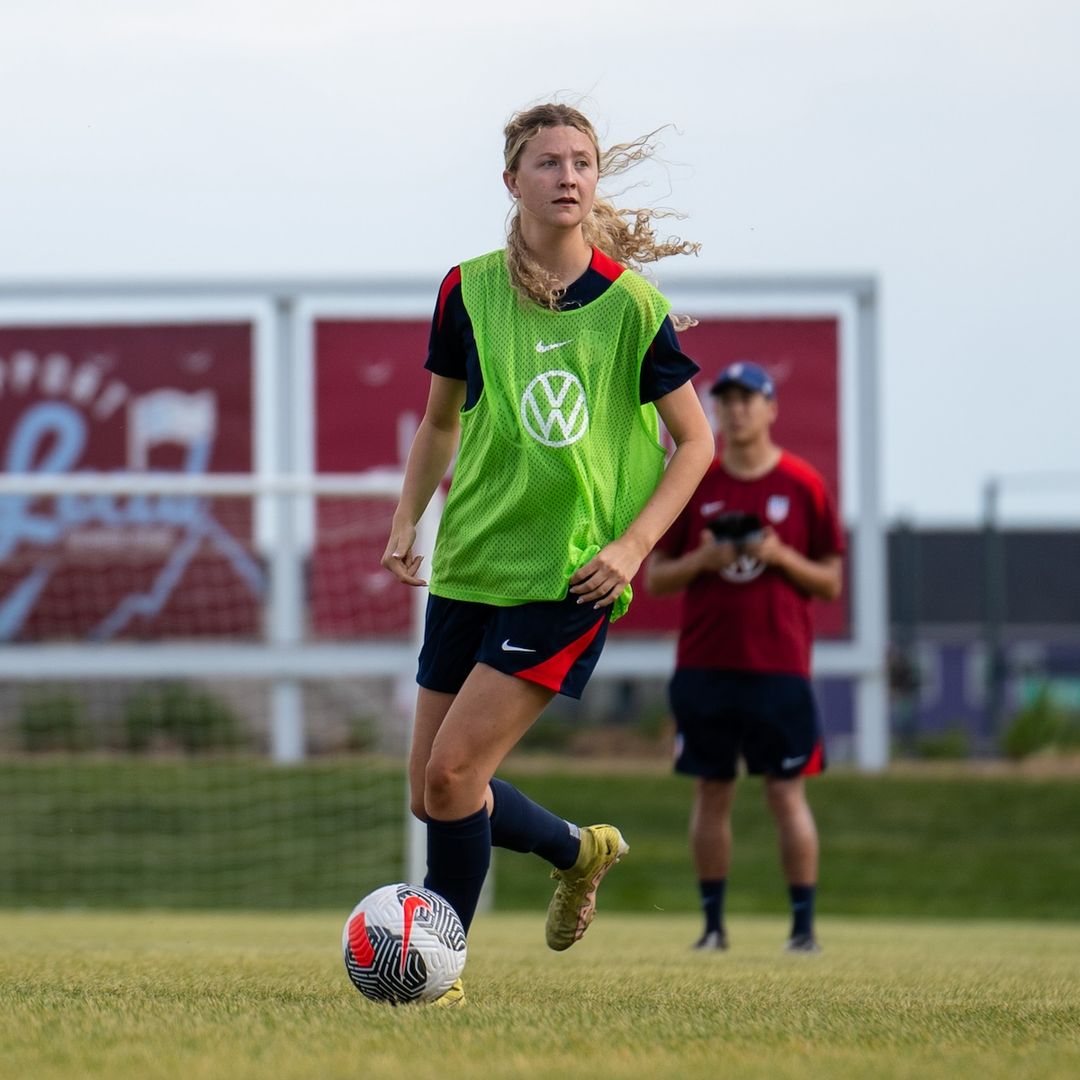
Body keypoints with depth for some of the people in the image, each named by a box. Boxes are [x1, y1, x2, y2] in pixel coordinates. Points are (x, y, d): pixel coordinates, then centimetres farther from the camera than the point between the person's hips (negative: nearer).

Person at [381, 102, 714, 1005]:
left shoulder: (630, 305, -6)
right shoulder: (470, 292, 1)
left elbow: (695, 441, 1)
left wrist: (631, 546, -10)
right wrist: (407, 521, 4)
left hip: (570, 578, -4)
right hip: (470, 566, 4)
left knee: (453, 769, -14)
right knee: (432, 790, 6)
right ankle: (581, 851, 33)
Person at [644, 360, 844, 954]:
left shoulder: (803, 485, 3)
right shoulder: (692, 485, 8)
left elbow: (831, 582, 4)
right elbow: (655, 576, 9)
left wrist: (781, 556, -12)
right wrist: (702, 559, -10)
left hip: (779, 666, -2)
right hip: (703, 665, 2)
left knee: (787, 794, -4)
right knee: (712, 793, 4)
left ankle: (804, 924, -1)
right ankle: (713, 923, 10)